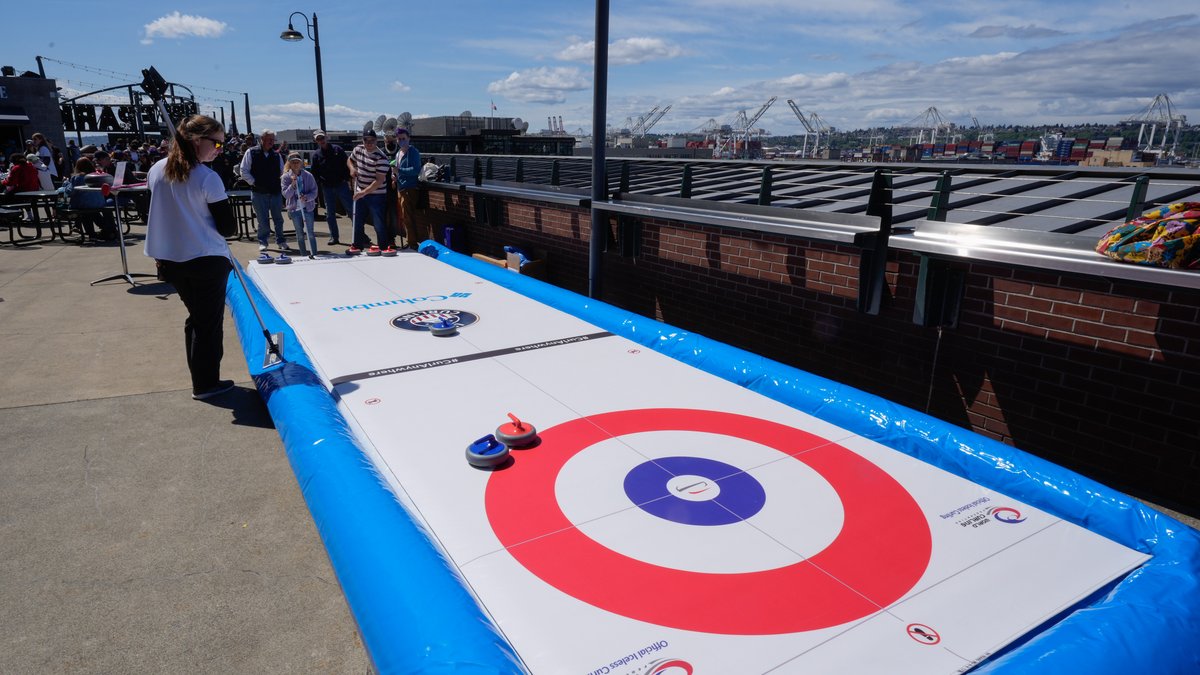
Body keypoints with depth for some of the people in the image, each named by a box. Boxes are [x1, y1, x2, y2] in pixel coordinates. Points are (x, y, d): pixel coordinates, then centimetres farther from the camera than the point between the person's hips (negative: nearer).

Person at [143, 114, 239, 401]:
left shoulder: (156, 170, 4)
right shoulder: (208, 178, -15)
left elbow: (158, 213, 12)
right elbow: (228, 227, -12)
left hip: (170, 259, 6)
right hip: (208, 260, -6)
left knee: (195, 317, 20)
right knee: (210, 321, 6)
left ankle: (200, 378, 26)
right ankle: (206, 384, 13)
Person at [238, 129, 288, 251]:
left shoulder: (276, 154, 8)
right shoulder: (251, 153, -1)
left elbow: (282, 171, 17)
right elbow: (244, 171, 0)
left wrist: (280, 182, 2)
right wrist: (253, 182, -7)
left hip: (275, 192, 3)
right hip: (259, 192, -2)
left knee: (278, 218, 7)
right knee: (262, 220, 2)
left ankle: (281, 241, 18)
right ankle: (262, 242, 14)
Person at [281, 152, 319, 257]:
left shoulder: (308, 176, -2)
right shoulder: (286, 177, -2)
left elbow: (314, 192, -2)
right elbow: (286, 194, -8)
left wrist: (306, 197, -21)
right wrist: (293, 184, -21)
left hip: (308, 207, -1)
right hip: (294, 209, 1)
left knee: (310, 233, -1)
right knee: (300, 234, 7)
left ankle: (314, 254, 4)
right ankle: (304, 255, 16)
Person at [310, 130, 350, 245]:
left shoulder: (337, 149, 2)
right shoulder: (316, 155, 7)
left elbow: (347, 163, 1)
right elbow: (315, 173, 8)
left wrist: (348, 179, -6)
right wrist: (319, 183, -6)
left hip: (341, 184, -2)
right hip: (327, 187, 2)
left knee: (350, 208, -2)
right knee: (330, 213, 5)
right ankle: (334, 237, 12)